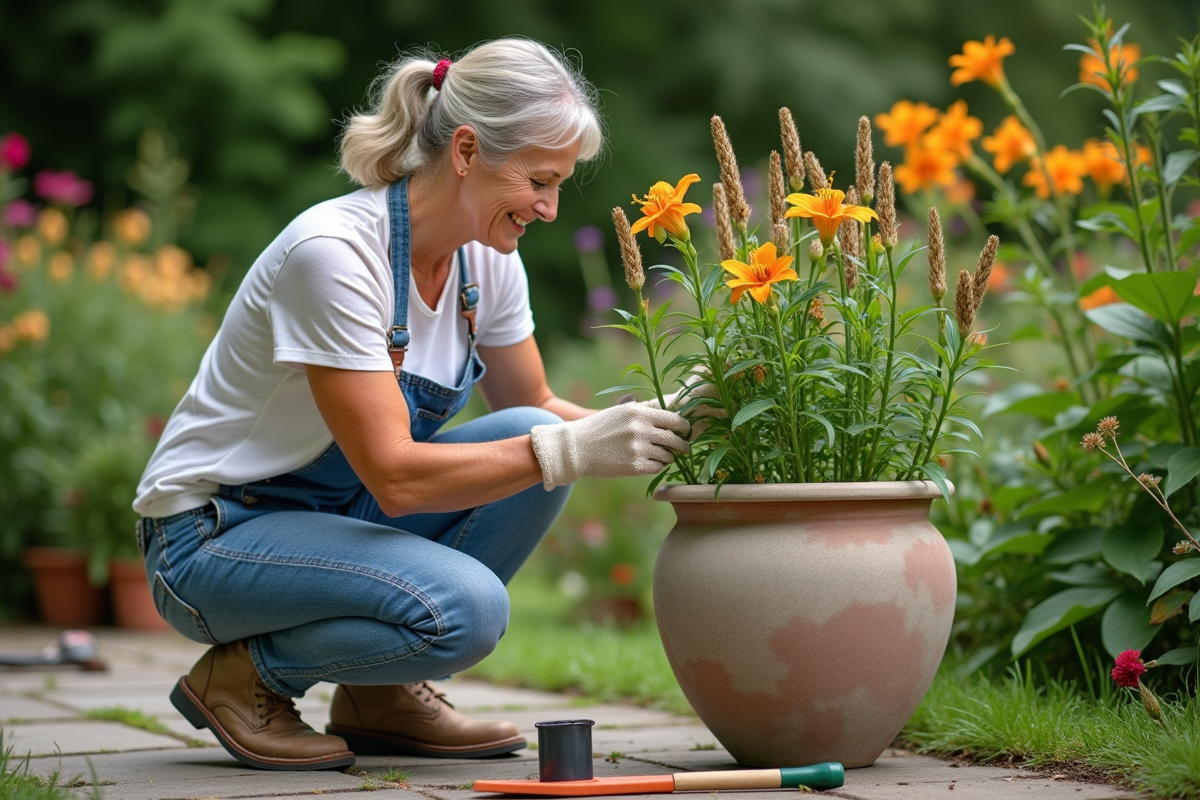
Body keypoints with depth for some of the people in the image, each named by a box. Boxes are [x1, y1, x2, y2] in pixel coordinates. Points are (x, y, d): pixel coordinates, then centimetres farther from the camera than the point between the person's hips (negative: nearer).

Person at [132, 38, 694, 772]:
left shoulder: (486, 259, -4)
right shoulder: (334, 252, -28)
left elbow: (534, 409, 9)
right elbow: (395, 477, -30)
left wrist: (653, 430, -9)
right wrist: (573, 449, -33)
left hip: (339, 513, 8)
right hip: (211, 536, -8)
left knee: (532, 438, -14)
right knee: (464, 607, -30)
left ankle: (383, 694, 0)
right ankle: (244, 676, -4)